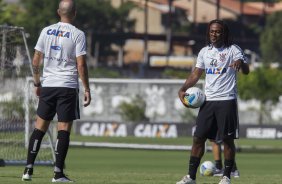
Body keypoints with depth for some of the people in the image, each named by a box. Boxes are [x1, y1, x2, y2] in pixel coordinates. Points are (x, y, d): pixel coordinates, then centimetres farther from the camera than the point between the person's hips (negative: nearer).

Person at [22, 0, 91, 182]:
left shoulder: (47, 31, 6)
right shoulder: (77, 34, -6)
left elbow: (35, 61, 7)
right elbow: (81, 65, -10)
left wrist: (37, 83, 18)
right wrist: (87, 89, -4)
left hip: (48, 85, 4)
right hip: (68, 86, -4)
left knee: (40, 127, 9)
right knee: (64, 129, -1)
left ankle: (29, 169, 4)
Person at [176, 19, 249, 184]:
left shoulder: (232, 50, -3)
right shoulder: (205, 51, 13)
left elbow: (246, 71, -15)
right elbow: (196, 74, 17)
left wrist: (241, 62, -38)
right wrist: (183, 89, 3)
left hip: (227, 100, -5)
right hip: (208, 100, 5)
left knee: (227, 139, -2)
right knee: (198, 137, 2)